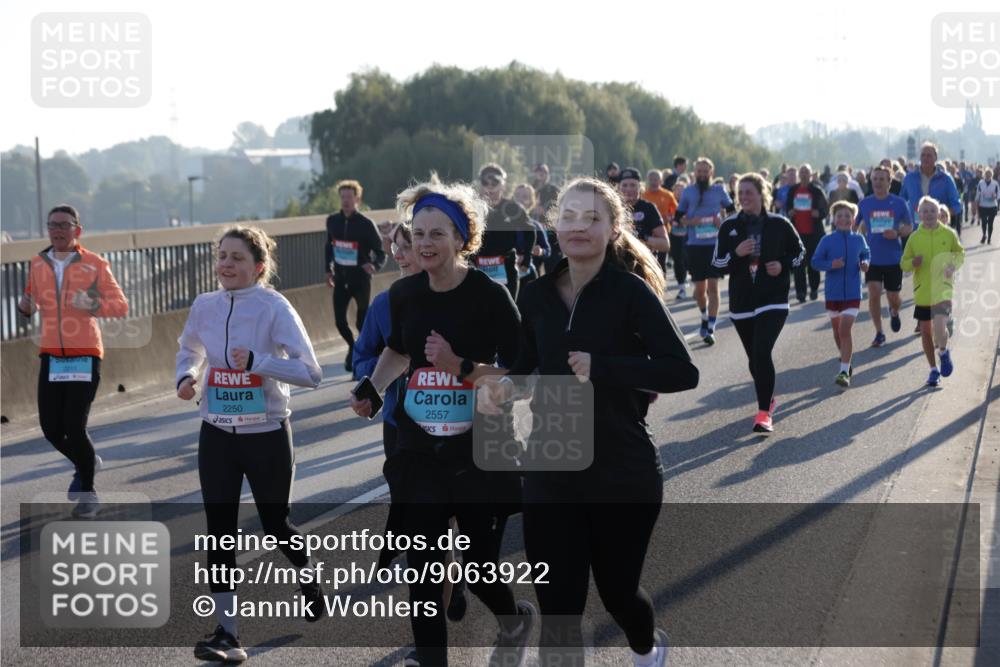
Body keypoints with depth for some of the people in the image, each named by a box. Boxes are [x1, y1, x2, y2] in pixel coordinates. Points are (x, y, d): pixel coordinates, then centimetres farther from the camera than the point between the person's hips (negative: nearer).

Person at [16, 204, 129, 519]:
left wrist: (92, 305, -24)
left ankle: (88, 492, 11)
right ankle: (85, 463, 33)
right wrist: (25, 306, -2)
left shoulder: (95, 264, -4)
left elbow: (121, 305, -5)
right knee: (50, 427, 0)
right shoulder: (38, 264, 8)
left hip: (84, 356, -4)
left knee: (75, 426, -10)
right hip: (50, 356, 4)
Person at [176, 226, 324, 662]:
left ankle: (307, 573, 44)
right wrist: (186, 377, 0)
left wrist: (256, 361, -28)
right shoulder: (204, 306, 0)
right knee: (219, 531, 0)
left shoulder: (274, 308, -14)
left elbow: (310, 374, -19)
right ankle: (226, 632, 6)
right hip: (217, 434, 4)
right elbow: (189, 350, 21)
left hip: (266, 434, -4)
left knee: (274, 525, 11)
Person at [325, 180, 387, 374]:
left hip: (361, 278, -4)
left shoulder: (366, 224, -13)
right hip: (340, 278, 4)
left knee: (362, 321, 3)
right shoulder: (332, 221, 2)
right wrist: (329, 269, 16)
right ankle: (353, 347, 29)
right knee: (339, 319, 0)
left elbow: (381, 252, -10)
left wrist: (375, 266, -29)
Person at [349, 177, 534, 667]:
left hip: (480, 456, -4)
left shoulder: (489, 295, -13)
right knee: (420, 571, 0)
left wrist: (461, 367, -28)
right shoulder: (404, 294, 1)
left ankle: (515, 619, 41)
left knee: (478, 569, 7)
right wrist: (371, 390, 6)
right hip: (418, 455, 4)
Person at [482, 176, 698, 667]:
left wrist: (601, 368, -25)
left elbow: (683, 373, -18)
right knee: (557, 611, -1)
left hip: (623, 473, -3)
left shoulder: (631, 292, -12)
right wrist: (502, 385, -5)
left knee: (616, 589, 16)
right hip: (550, 474, 3)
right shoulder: (536, 296, 2)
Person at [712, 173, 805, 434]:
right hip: (741, 303, 3)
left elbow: (799, 252, 12)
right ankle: (768, 399, 38)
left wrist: (783, 266, -7)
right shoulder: (729, 227, 3)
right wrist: (736, 253, -16)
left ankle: (764, 412, -17)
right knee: (754, 357, 13)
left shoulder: (779, 224, -1)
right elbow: (717, 264, 2)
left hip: (773, 301, -3)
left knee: (762, 351, -20)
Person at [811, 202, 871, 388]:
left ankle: (844, 371, -14)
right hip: (833, 293, 2)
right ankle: (846, 360, 41)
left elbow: (866, 254, 17)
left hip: (852, 293, -1)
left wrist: (865, 263, -5)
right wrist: (831, 264, -20)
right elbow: (816, 261, -3)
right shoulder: (827, 240, -5)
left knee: (845, 329, -14)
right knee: (837, 330, 15)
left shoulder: (858, 239, 0)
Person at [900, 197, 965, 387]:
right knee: (926, 332, 10)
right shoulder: (914, 237, 1)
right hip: (922, 291, 2)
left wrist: (954, 265, -10)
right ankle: (934, 370, 25)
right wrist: (913, 262, -17)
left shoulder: (949, 234, -2)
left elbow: (960, 253, 11)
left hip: (943, 289, -2)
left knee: (939, 326, -20)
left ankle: (943, 352, 12)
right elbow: (903, 264, 5)